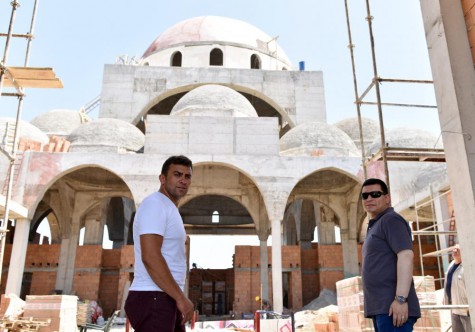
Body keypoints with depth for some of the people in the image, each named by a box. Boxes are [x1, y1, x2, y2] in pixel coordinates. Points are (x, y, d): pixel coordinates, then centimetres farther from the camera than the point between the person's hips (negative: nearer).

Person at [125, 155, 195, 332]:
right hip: (153, 299, -10)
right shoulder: (155, 204, -12)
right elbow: (150, 257, -23)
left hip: (164, 299, 10)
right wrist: (181, 298, -20)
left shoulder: (169, 209, 20)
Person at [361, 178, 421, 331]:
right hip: (381, 308, 9)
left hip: (392, 306, -9)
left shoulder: (391, 220, -5)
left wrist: (401, 299, -25)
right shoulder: (375, 226, 23)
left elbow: (406, 256, -18)